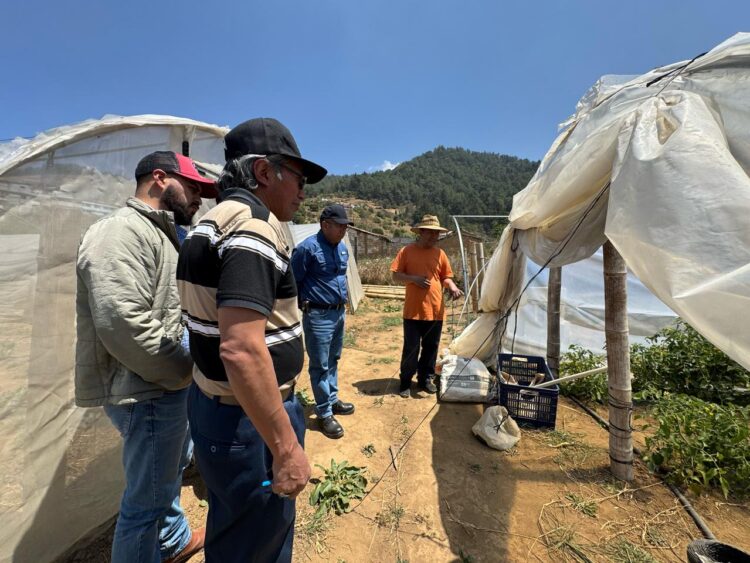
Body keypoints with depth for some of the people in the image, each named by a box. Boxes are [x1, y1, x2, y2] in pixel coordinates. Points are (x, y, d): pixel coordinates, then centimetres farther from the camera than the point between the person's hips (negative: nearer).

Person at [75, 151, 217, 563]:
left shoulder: (157, 233, 14)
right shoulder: (123, 231, -19)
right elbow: (124, 327, -28)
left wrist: (189, 369, 8)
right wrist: (189, 373, -17)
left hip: (165, 386, 11)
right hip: (147, 393, -11)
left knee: (172, 468, 28)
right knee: (147, 498, 8)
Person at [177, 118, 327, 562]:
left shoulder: (213, 222, 11)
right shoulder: (254, 223, -21)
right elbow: (241, 349, -31)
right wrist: (287, 448, -22)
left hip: (216, 405, 10)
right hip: (248, 420, -10)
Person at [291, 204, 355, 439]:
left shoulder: (342, 247, 7)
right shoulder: (308, 248, -18)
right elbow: (293, 282, -12)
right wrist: (304, 305, -4)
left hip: (339, 313, 8)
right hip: (318, 316, -8)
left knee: (333, 361, 20)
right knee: (320, 366, 4)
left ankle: (332, 400, 37)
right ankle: (324, 413, 18)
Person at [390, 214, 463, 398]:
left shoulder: (440, 253, 7)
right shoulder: (407, 251, -3)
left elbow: (446, 277, 13)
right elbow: (395, 275, -3)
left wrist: (453, 288, -8)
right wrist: (414, 279, -18)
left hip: (436, 311, 4)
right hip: (413, 311, -3)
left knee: (431, 347, 14)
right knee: (411, 348, 4)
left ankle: (426, 379, 31)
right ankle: (405, 382, 21)